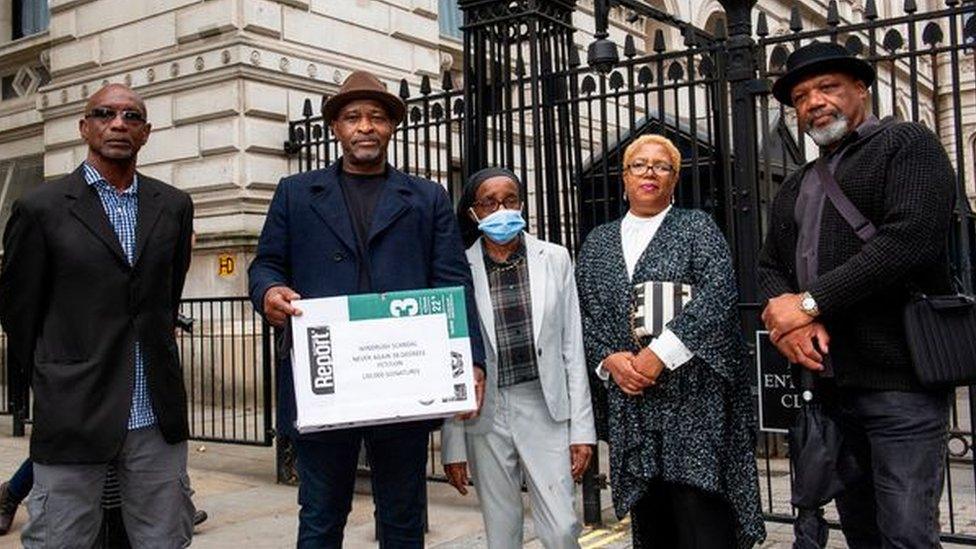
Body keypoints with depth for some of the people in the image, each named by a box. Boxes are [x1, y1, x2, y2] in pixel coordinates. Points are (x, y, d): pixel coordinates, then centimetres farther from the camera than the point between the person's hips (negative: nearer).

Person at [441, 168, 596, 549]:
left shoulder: (555, 259, 2)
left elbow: (573, 348, 3)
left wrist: (582, 427, 0)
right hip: (485, 415, 0)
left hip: (546, 409, 0)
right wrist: (453, 445, 0)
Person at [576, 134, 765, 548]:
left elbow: (717, 294, -11)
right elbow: (583, 315, 11)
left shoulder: (696, 227, 5)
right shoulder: (598, 241, 16)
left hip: (694, 396, -4)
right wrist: (609, 359, -7)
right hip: (630, 400, 4)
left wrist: (660, 353, -17)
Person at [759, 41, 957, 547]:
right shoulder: (793, 189, 21)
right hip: (828, 382, 7)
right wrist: (790, 320, -9)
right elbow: (770, 267, 14)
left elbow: (910, 239, -16)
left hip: (898, 377, -6)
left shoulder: (907, 144, -1)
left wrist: (809, 303, -14)